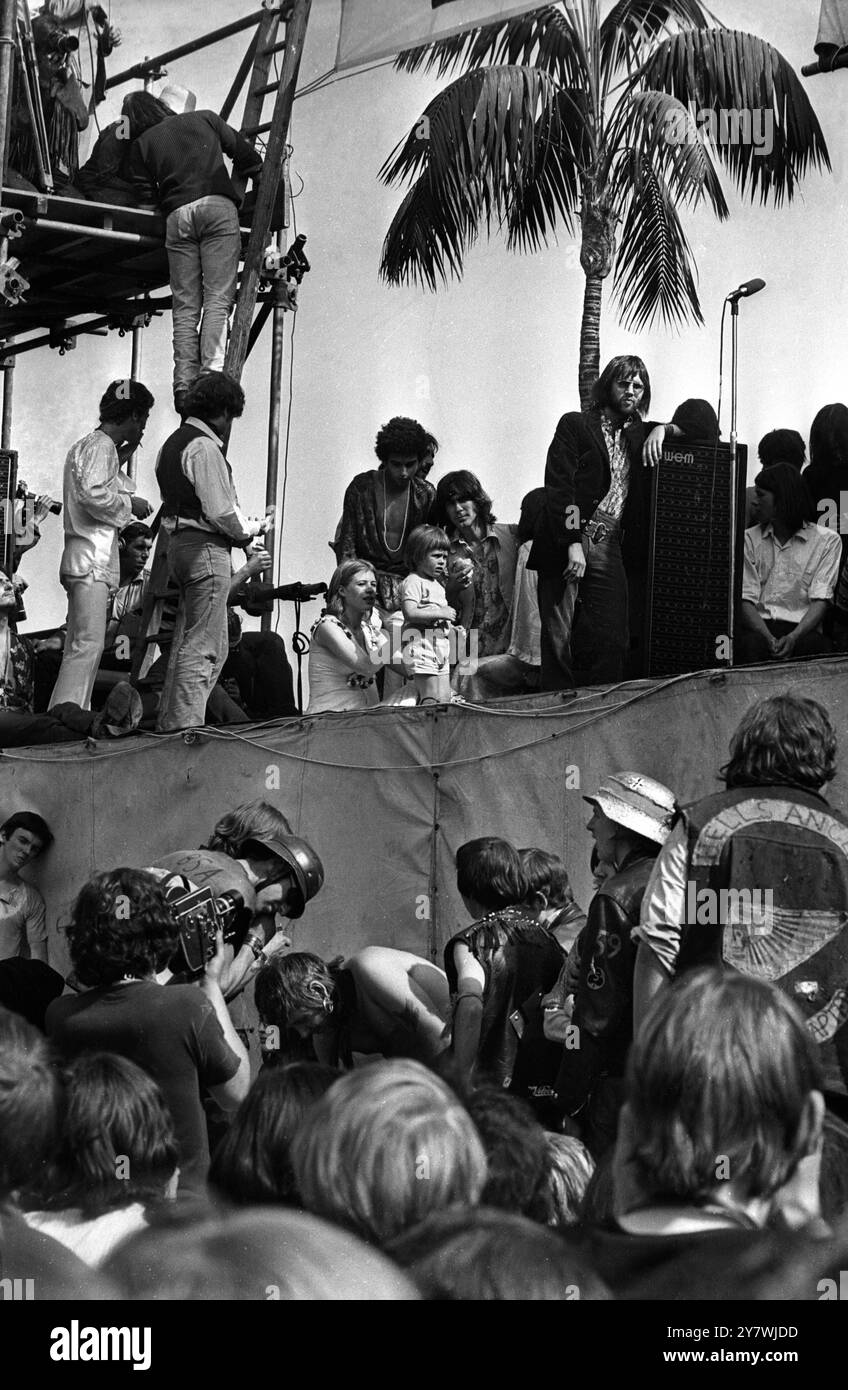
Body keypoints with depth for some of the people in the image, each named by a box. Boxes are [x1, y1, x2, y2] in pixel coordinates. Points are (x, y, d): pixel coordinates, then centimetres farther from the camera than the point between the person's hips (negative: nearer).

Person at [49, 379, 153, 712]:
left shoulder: (86, 445, 22)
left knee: (80, 645, 10)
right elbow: (93, 496, -22)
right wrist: (131, 503, -9)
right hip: (91, 559, -11)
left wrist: (120, 459, 21)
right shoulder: (100, 445, -10)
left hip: (84, 559, 11)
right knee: (88, 644, -15)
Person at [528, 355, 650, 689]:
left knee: (612, 643, -5)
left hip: (610, 551, 4)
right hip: (566, 547, -4)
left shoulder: (637, 435, 18)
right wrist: (573, 543, -17)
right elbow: (559, 486, -6)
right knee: (559, 639, -6)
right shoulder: (575, 425, 4)